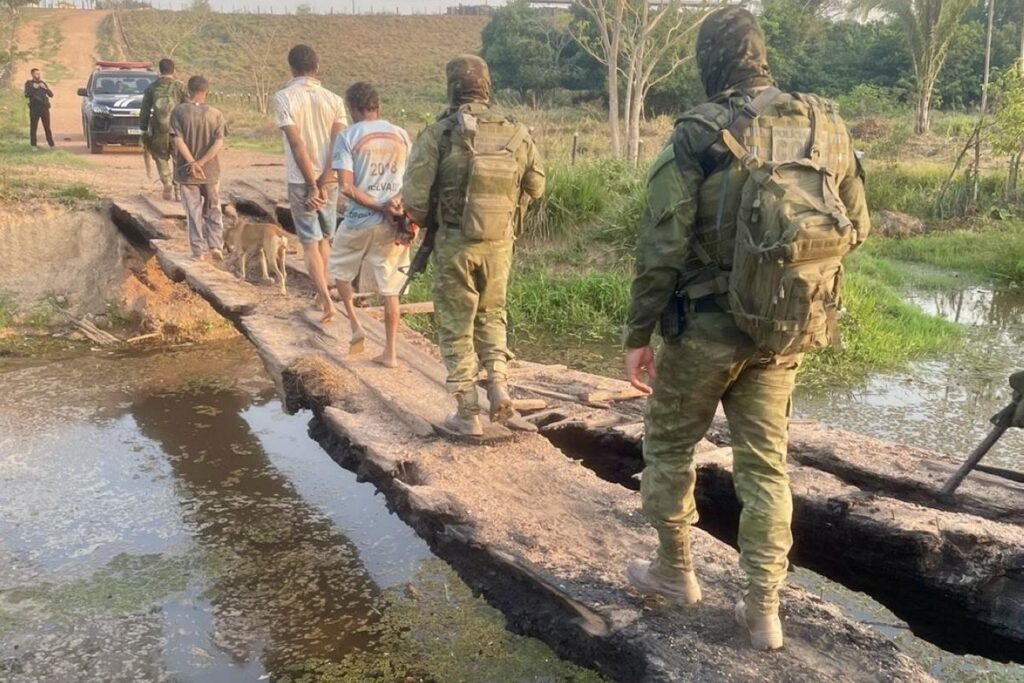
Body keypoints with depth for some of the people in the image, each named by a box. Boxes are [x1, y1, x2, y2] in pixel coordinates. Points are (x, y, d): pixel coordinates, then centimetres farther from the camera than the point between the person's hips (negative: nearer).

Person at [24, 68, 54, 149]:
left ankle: (51, 144, 2)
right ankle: (33, 145, 2)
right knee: (33, 127, -3)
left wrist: (45, 88, -6)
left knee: (47, 127, 0)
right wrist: (33, 88, -18)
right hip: (34, 108, -2)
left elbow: (51, 94, 10)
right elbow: (26, 94, -8)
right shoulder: (29, 83, 5)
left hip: (44, 107, 3)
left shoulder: (42, 83, 16)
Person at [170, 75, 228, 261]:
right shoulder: (216, 114, -3)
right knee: (213, 210, 16)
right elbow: (219, 143, -12)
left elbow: (178, 140, -14)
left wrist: (193, 163, -15)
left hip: (186, 172, -1)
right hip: (211, 171, 1)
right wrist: (200, 163, -14)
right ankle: (215, 245, 6)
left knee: (193, 212, 7)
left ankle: (198, 251, 9)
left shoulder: (179, 111, -5)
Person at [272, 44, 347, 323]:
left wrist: (312, 185, -16)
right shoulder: (334, 99, 0)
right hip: (330, 180, 4)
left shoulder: (284, 97, -10)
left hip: (301, 182, -3)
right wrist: (324, 182, -11)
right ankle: (322, 293, 32)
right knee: (324, 238, 20)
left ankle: (326, 300, -8)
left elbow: (297, 144, -17)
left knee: (310, 243, 2)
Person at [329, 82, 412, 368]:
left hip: (359, 221, -3)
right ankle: (390, 352, 12)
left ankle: (355, 326, 15)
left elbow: (346, 187, -15)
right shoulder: (401, 135, 5)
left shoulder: (348, 136, -6)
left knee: (340, 270, 23)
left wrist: (380, 208, -12)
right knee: (390, 288, 10)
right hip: (393, 225, 3)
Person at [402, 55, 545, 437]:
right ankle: (499, 384, 7)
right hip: (500, 243, 3)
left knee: (456, 326, 8)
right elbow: (535, 185, 10)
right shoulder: (515, 132, 0)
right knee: (491, 315, 24)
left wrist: (421, 220, 9)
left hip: (455, 243, -3)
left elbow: (414, 197, -12)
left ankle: (467, 414, 11)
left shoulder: (439, 134, -11)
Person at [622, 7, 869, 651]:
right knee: (766, 463, 13)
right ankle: (763, 609, 17)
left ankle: (676, 571, 30)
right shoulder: (827, 126, 1)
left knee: (670, 447, 16)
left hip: (706, 327, -4)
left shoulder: (698, 135, -12)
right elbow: (855, 227, 10)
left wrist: (638, 334, -6)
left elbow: (661, 247, -14)